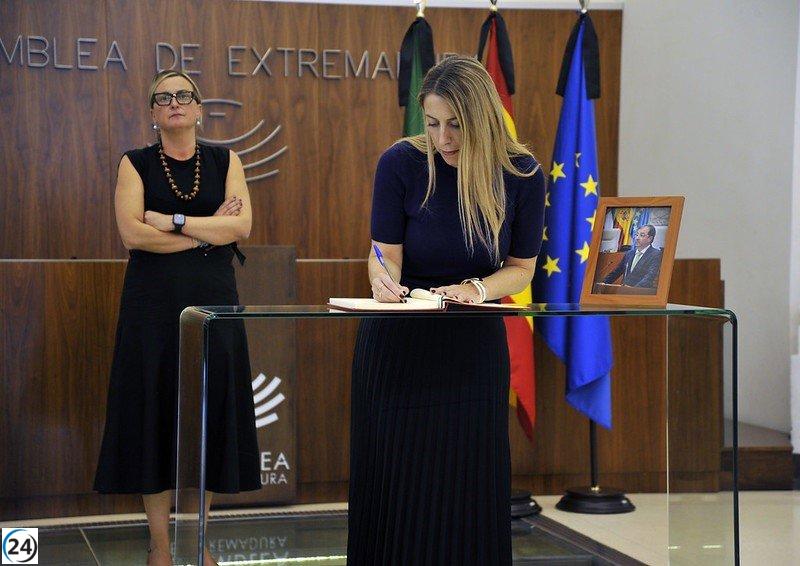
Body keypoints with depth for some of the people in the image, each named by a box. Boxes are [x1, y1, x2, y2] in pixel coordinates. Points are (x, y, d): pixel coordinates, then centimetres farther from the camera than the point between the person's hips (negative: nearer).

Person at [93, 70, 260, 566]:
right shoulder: (136, 164, 5)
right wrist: (209, 230, -9)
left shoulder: (225, 162, 9)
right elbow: (132, 232, -10)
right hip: (153, 303, -1)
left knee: (208, 413, 1)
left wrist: (172, 220, -11)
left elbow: (242, 226, -5)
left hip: (213, 301, 1)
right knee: (155, 412, -2)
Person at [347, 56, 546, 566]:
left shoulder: (522, 174, -9)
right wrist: (384, 282, -33)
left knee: (469, 488, 2)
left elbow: (521, 268, -1)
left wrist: (477, 288, -21)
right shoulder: (401, 163, -12)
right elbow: (386, 253, -11)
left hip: (474, 348, 1)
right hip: (397, 345, 0)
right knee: (396, 484, 3)